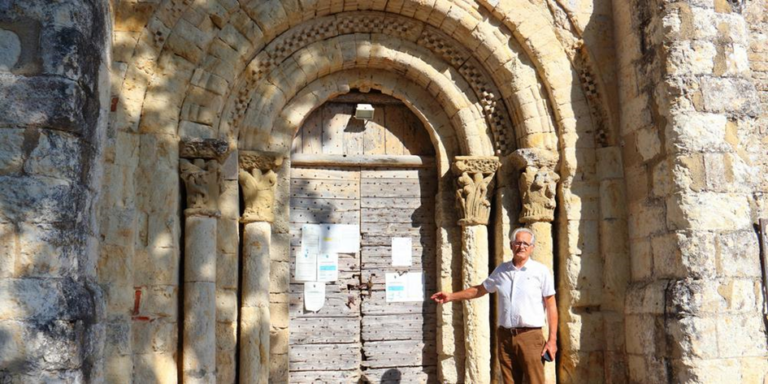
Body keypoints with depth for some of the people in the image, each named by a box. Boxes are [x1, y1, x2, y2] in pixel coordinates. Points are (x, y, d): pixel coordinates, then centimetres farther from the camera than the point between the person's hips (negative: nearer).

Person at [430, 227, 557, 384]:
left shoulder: (541, 271, -1)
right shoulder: (501, 270, 10)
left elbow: (551, 305, -1)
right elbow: (480, 289, 22)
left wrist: (552, 339, -6)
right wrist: (452, 296, 15)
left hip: (530, 336, -4)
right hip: (505, 336, 4)